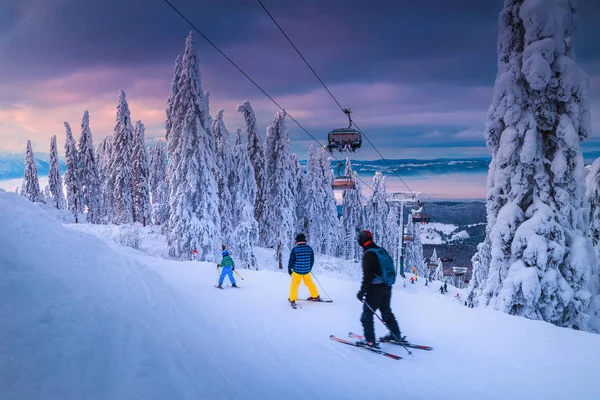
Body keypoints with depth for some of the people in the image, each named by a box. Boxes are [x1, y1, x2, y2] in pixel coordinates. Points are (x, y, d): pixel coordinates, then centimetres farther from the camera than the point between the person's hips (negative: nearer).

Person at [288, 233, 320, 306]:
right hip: (306, 271, 3)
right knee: (309, 283, 22)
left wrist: (289, 269, 4)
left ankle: (292, 300, 14)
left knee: (294, 285, 13)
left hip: (297, 270, -3)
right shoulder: (309, 248, -4)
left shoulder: (295, 249, -13)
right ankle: (315, 296, 31)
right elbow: (312, 260, 6)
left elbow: (291, 260, -9)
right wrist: (309, 268, 20)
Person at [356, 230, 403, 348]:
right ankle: (396, 335, 32)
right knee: (386, 311, 23)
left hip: (376, 288, -8)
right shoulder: (382, 250, 9)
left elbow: (367, 275, -20)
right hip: (387, 287, 8)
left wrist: (362, 291, -17)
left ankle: (370, 341, -2)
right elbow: (389, 269, 17)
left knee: (367, 313, 0)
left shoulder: (368, 254, -16)